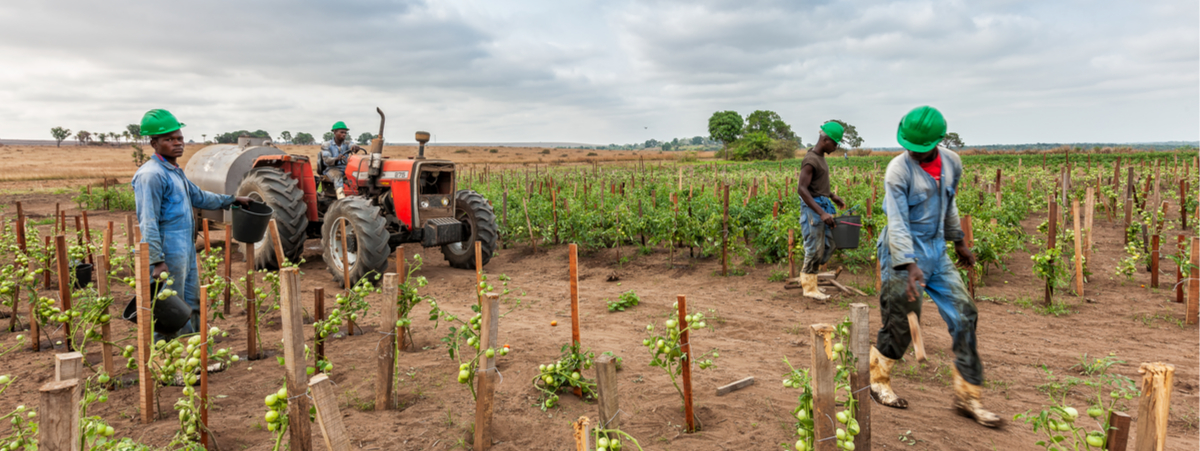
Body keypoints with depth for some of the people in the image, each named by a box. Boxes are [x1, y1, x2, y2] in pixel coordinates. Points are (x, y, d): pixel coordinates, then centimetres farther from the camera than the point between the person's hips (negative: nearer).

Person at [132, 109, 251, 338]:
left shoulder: (175, 172, 17)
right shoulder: (152, 175, -15)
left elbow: (198, 197, 33)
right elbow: (148, 223, -20)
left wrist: (231, 200, 35)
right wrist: (157, 261, -25)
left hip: (187, 253, 10)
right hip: (169, 256, -10)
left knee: (193, 308, 18)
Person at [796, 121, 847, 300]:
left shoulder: (820, 156, 12)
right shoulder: (810, 160, -17)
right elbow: (802, 188, -24)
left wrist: (832, 196, 16)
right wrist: (821, 213, -27)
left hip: (823, 206, 9)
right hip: (813, 208, -9)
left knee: (828, 246, 12)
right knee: (815, 248, -2)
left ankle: (807, 277, 25)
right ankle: (809, 287, 10)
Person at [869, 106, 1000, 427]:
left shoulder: (951, 164, 3)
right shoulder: (899, 169, -16)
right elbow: (897, 222, -22)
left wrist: (958, 241, 25)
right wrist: (910, 265, -31)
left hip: (936, 250, 6)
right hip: (903, 255, -6)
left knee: (964, 315, 2)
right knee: (900, 324, 0)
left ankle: (967, 397, 12)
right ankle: (876, 380, 25)